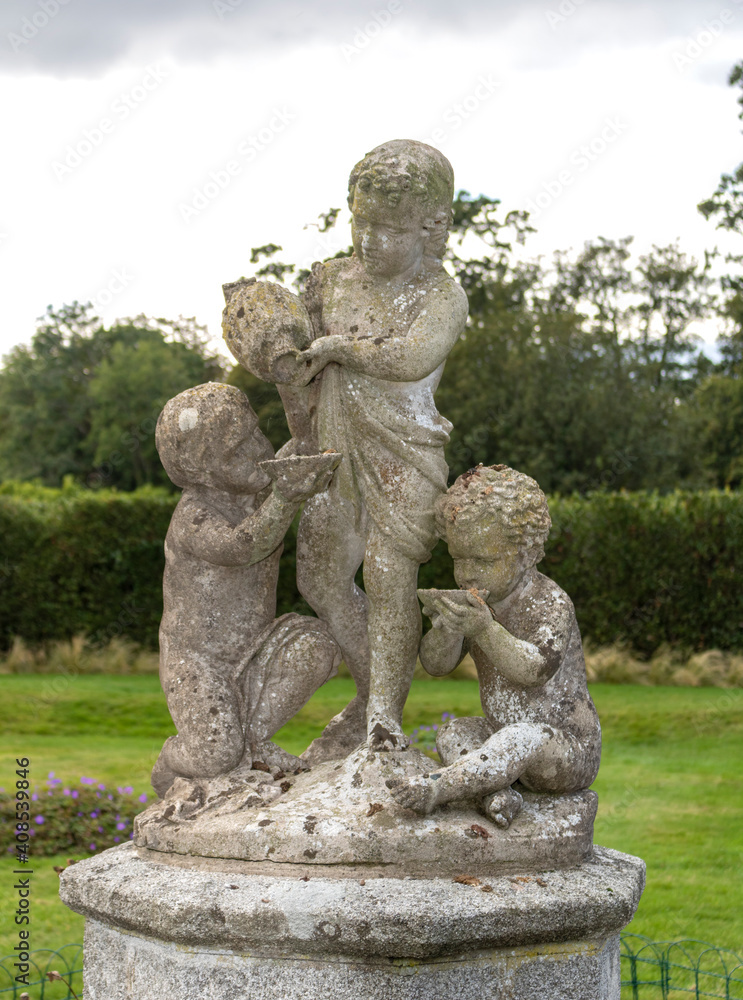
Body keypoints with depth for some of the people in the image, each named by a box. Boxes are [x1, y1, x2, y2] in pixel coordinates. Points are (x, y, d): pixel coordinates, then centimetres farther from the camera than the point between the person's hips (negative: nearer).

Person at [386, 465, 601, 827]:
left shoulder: (550, 603, -18)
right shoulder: (475, 600, 1)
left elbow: (537, 668, -32)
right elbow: (436, 664, -6)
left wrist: (485, 629, -45)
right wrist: (449, 628, -29)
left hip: (569, 754, -7)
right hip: (505, 736, 7)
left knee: (524, 737, -35)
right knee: (453, 733, -13)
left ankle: (439, 787, -44)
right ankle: (496, 794, -33)